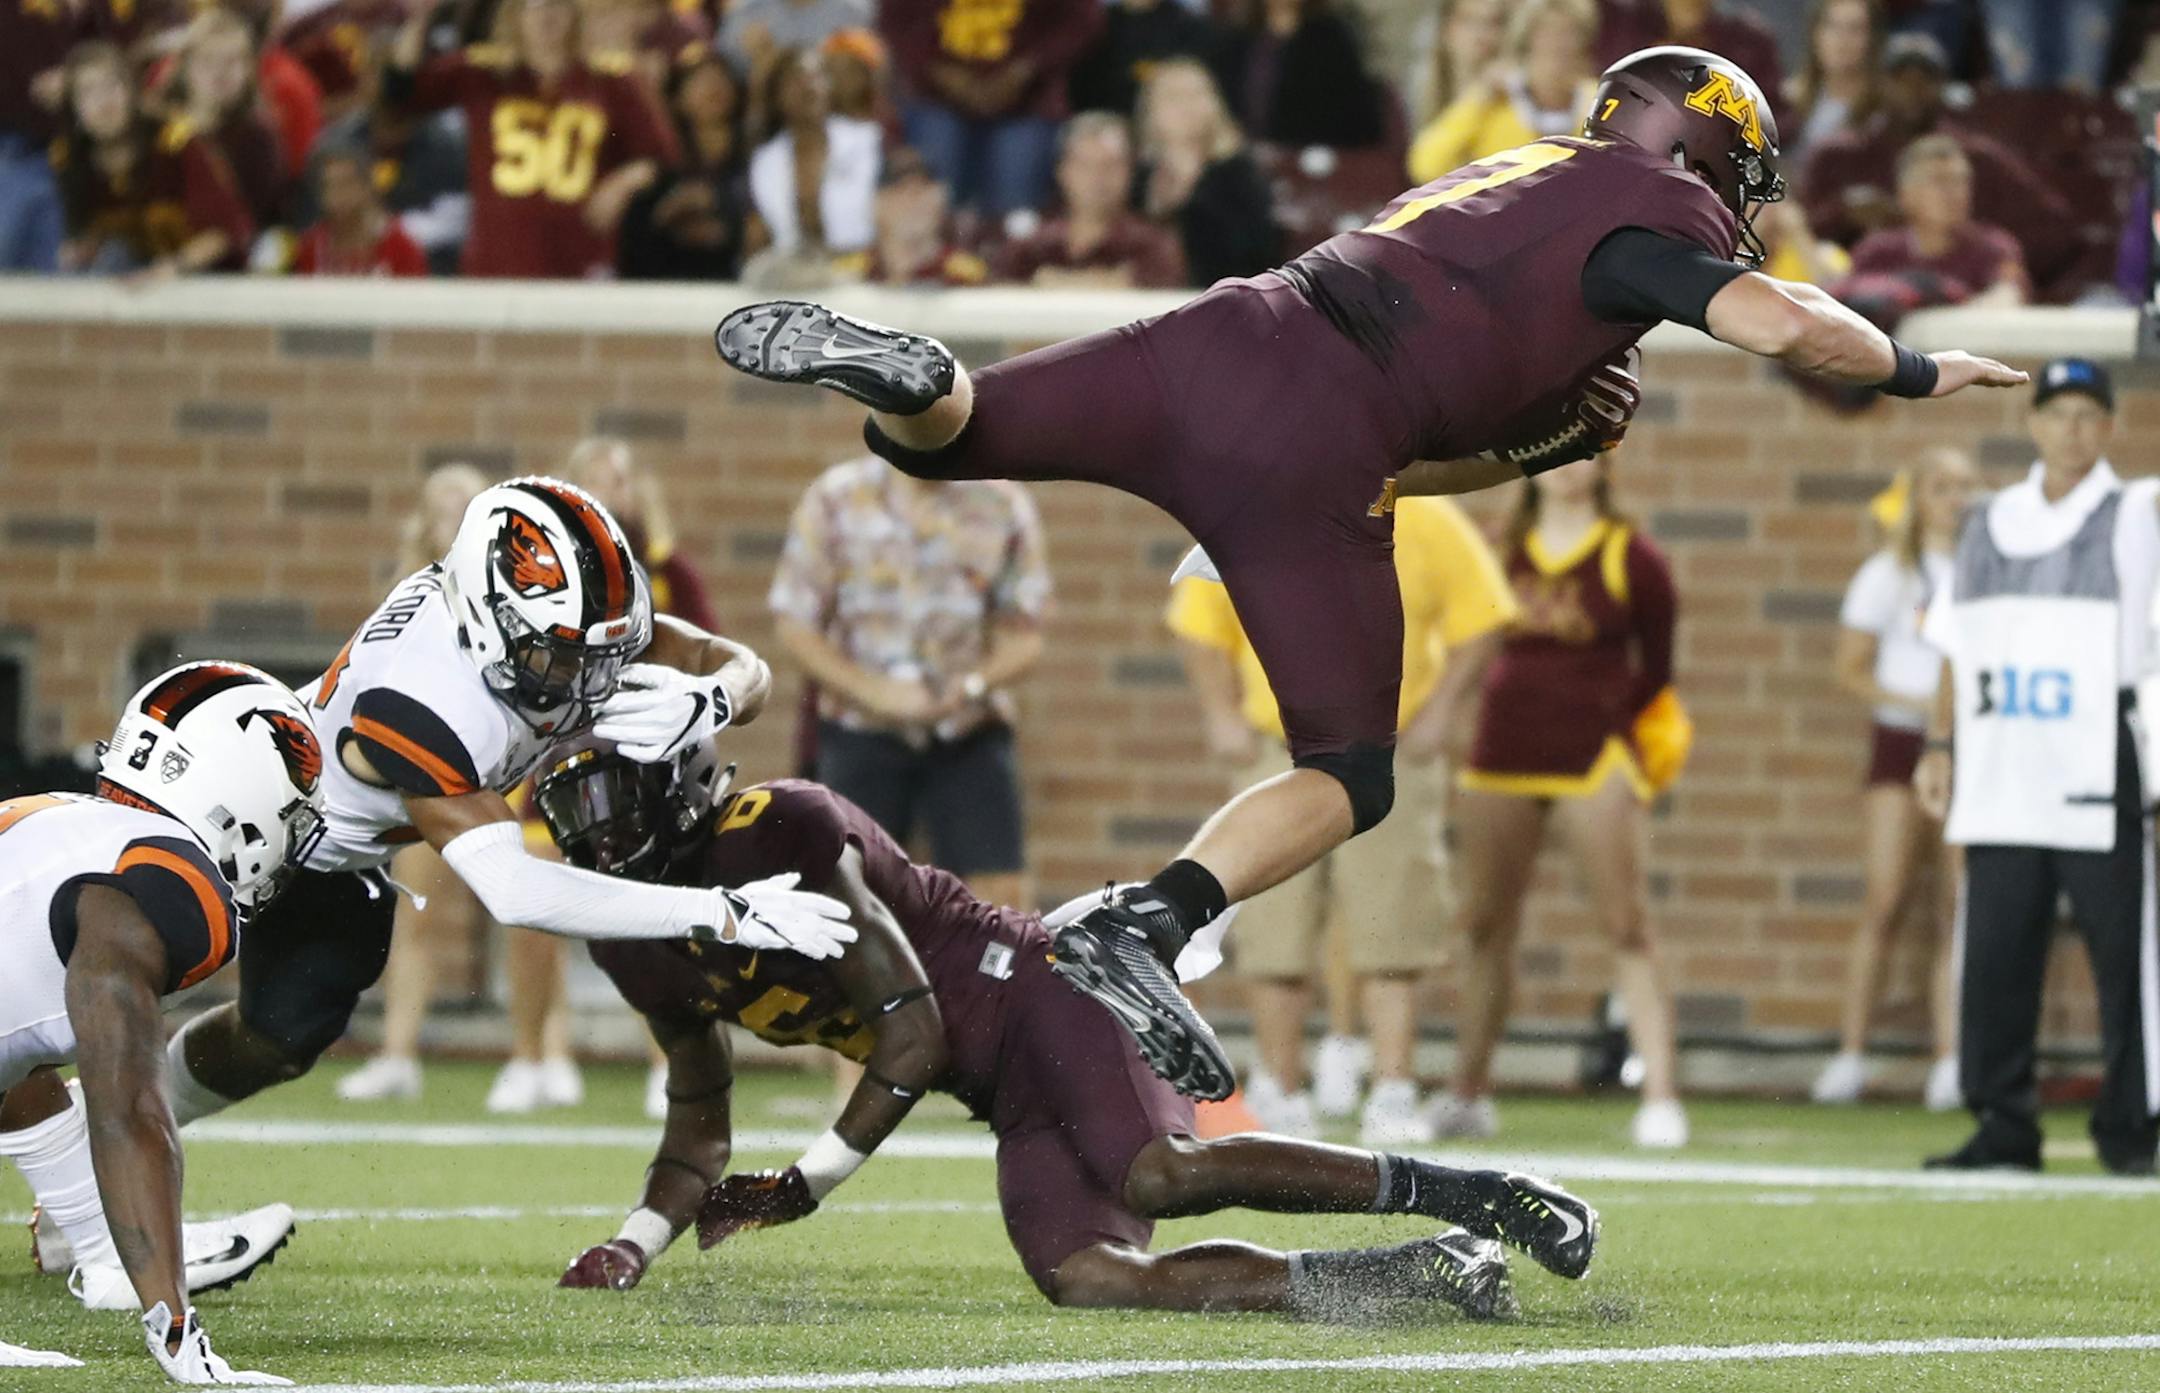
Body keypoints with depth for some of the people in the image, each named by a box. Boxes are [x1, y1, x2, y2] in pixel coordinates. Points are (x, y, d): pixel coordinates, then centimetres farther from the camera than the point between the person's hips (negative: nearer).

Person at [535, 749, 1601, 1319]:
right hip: (1006, 1095, 8)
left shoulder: (782, 831, -15)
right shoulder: (636, 946, 12)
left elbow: (912, 1028, -15)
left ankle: (1464, 1196, -23)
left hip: (1032, 990, -8)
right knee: (1086, 1277, -17)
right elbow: (700, 1120, 26)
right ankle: (1425, 1277, -13)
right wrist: (635, 1245, 11)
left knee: (1160, 1172, -34)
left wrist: (803, 1187, -13)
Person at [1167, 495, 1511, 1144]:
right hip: (1280, 752, 1)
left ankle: (1392, 1091, -3)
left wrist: (1442, 711, -5)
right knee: (1275, 928, 0)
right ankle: (1280, 1090, 12)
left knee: (1390, 937, -6)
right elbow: (1199, 624, 12)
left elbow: (1479, 618, 4)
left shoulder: (1428, 524, -3)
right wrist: (1222, 717, 2)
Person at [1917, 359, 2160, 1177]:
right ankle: (2002, 1125, 9)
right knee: (1993, 959, 3)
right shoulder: (1988, 527, 16)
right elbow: (1956, 652, 18)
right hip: (1999, 784, 4)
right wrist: (1940, 745, 10)